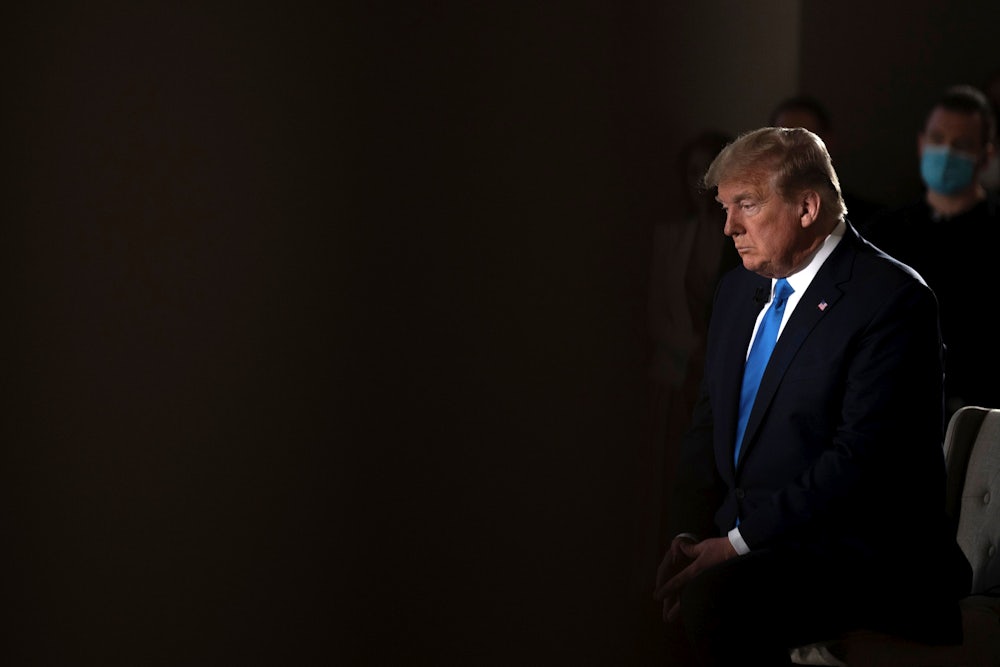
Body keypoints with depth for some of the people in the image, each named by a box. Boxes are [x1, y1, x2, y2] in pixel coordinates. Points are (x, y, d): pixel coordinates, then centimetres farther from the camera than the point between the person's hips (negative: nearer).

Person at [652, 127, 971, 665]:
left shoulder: (892, 298, -11)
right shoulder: (739, 288, 15)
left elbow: (860, 458, -18)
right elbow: (708, 427, 17)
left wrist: (738, 541, -19)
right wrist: (692, 538, -1)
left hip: (859, 555, -7)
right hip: (739, 536, 8)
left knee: (709, 598, -32)